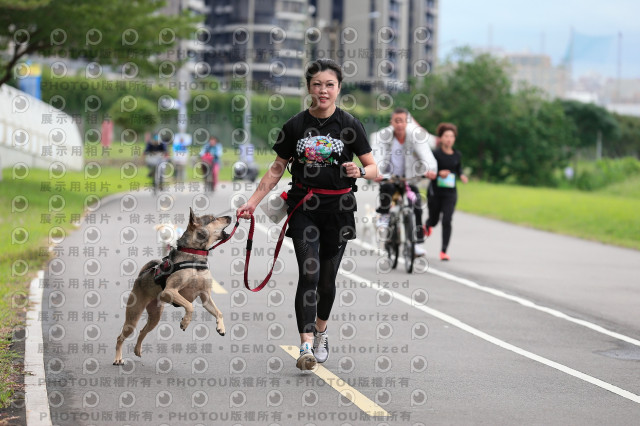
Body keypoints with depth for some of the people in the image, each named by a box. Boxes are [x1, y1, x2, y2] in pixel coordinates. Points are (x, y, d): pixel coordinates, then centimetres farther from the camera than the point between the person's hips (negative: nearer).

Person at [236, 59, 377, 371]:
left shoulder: (349, 125, -2)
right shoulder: (295, 126, 1)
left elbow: (373, 168, 1)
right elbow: (277, 169, 9)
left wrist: (360, 171, -22)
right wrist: (253, 202, 1)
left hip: (338, 208, 0)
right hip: (303, 207, 0)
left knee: (327, 278, 9)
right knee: (309, 273, -13)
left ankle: (320, 332, 35)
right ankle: (306, 346, -16)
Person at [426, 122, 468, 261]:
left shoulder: (457, 155, 4)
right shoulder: (436, 154, -8)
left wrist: (462, 176, 0)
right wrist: (439, 173, -25)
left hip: (450, 193, 2)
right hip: (435, 191, -2)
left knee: (447, 221, -10)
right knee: (434, 219, 12)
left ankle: (444, 251, -6)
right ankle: (428, 225, 52)